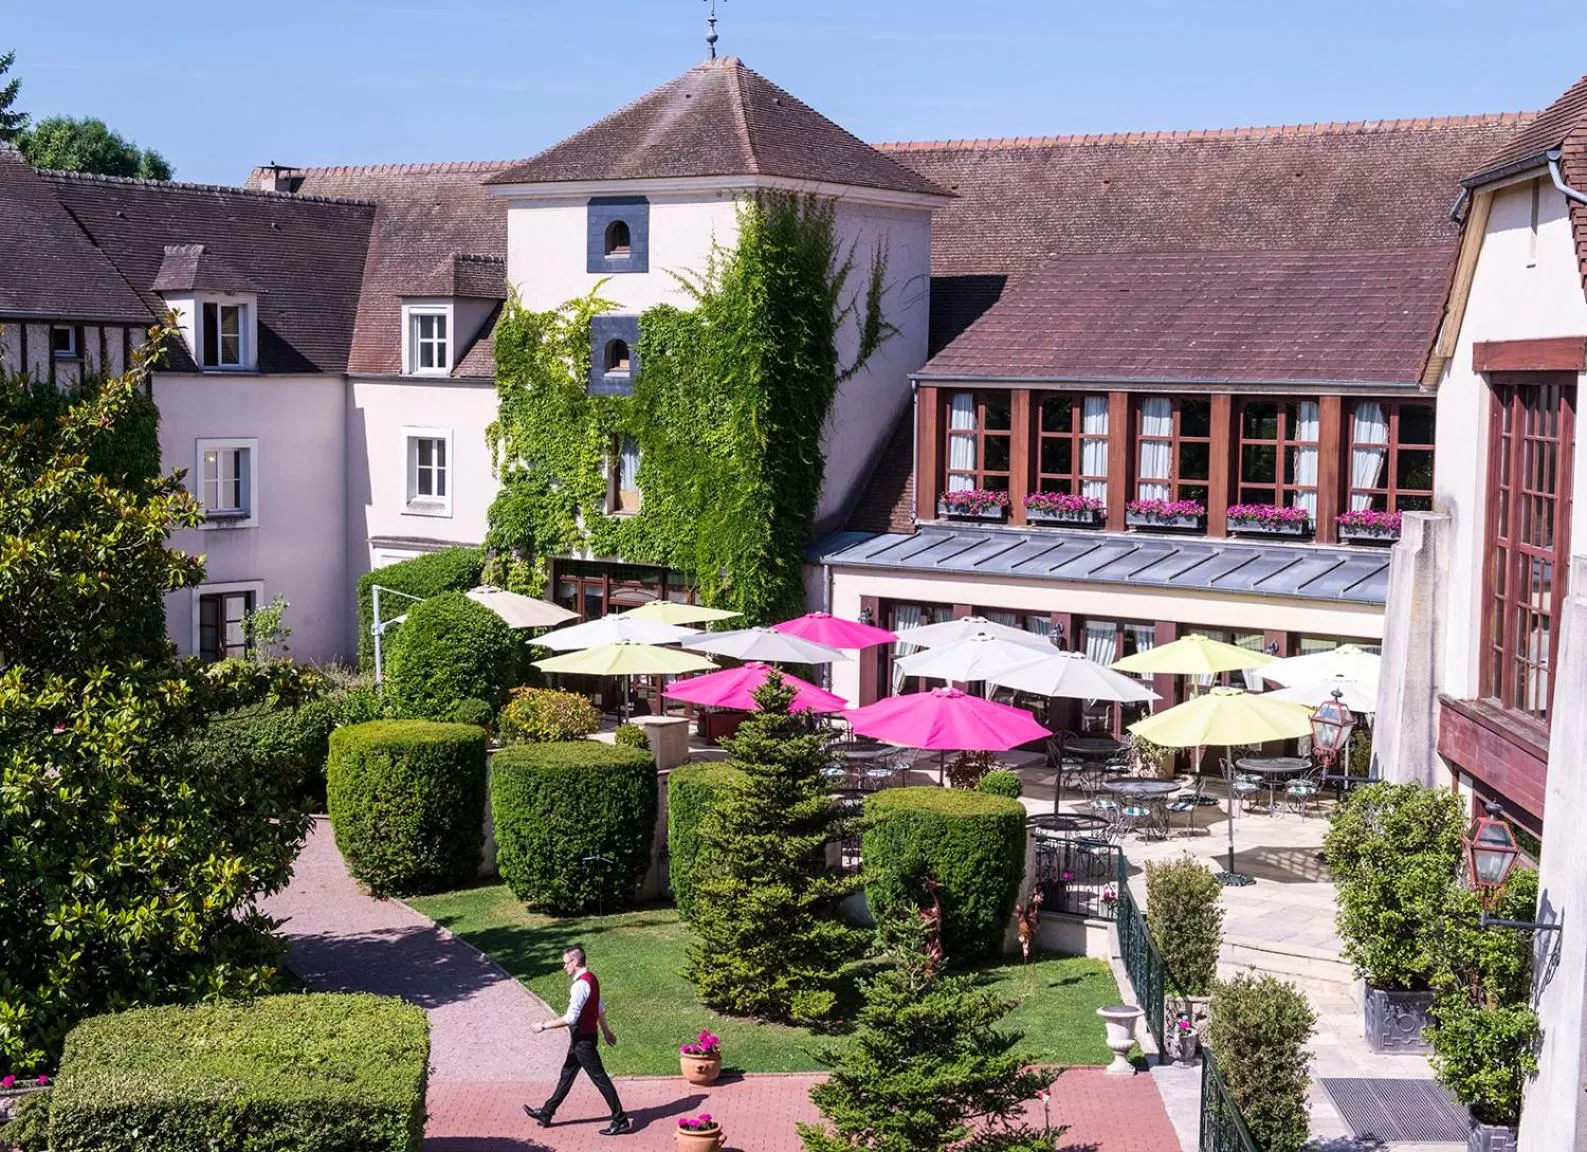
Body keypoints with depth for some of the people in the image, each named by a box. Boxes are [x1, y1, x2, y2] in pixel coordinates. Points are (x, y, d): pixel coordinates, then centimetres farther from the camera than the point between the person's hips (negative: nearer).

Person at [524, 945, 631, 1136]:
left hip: (583, 1039, -10)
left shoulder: (580, 985, -25)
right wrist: (606, 1030, 28)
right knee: (567, 1074, 18)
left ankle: (620, 1121, 3)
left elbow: (570, 1018, -27)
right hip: (582, 1037, 10)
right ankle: (546, 1113, 30)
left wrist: (544, 1025, -19)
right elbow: (600, 1007, 17)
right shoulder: (590, 978, 6)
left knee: (599, 1077, -3)